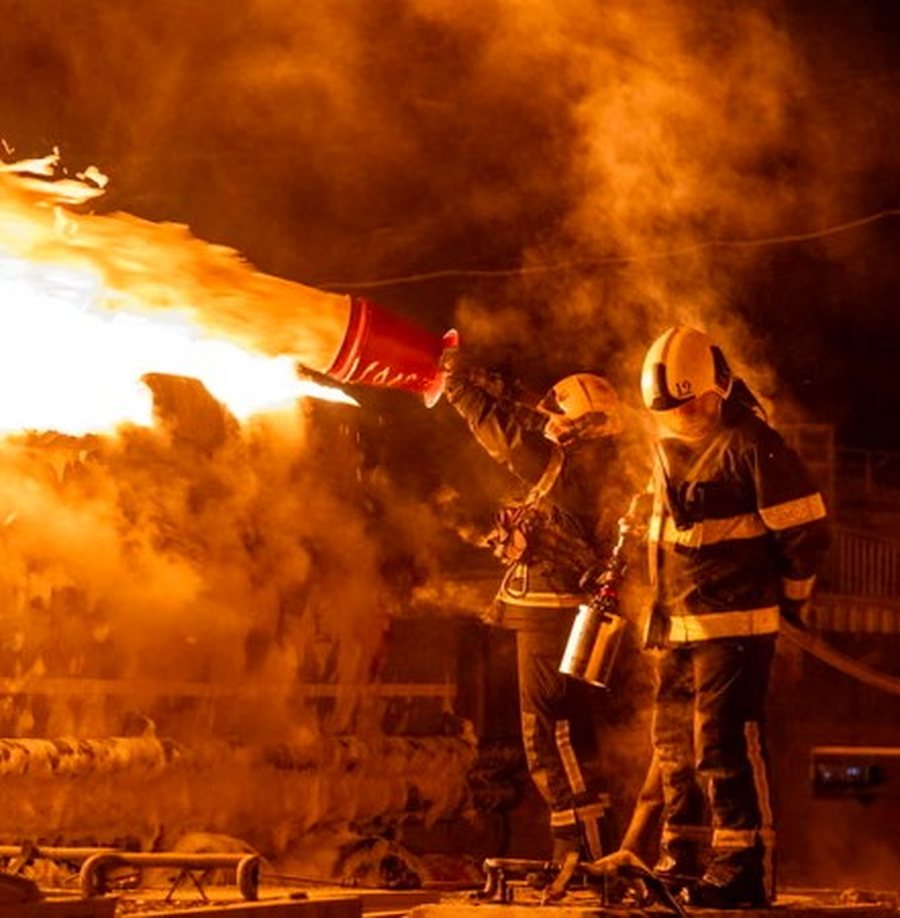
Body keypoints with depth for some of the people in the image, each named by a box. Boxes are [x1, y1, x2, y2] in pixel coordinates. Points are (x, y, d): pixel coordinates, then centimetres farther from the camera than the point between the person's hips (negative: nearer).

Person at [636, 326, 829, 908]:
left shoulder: (751, 444, -13)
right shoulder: (669, 447, 14)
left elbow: (807, 531, -11)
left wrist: (791, 598, 0)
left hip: (736, 625, -9)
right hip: (678, 625, 9)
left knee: (724, 744, -13)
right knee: (675, 745, 12)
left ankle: (745, 868, -9)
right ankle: (683, 862, 22)